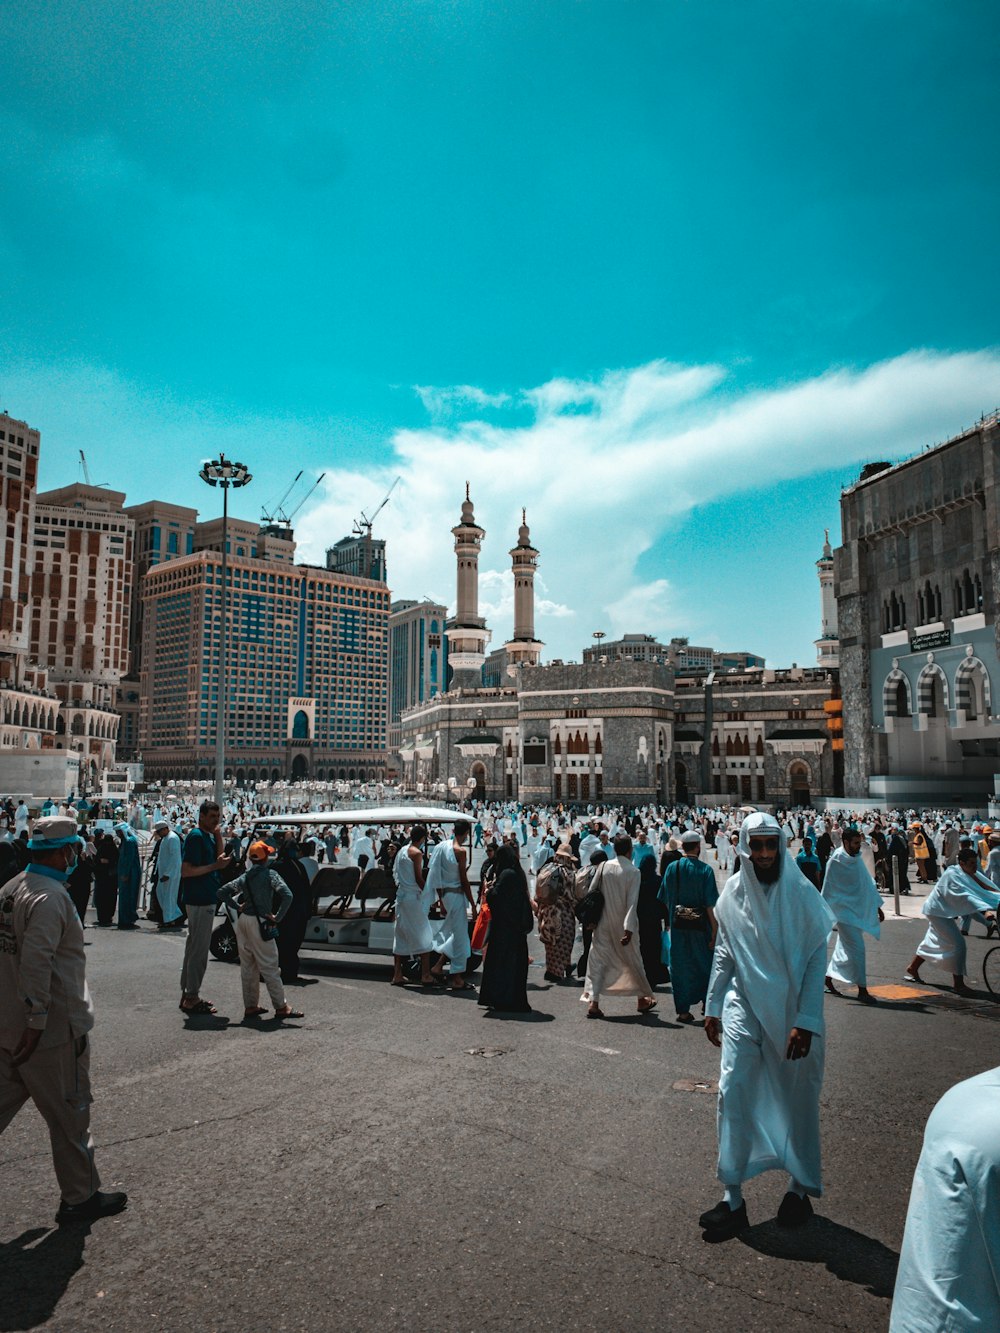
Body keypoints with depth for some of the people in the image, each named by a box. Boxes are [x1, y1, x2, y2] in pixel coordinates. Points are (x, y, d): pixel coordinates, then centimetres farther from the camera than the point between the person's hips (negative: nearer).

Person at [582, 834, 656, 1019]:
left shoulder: (603, 867, -4)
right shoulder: (633, 872, -11)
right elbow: (632, 902, -17)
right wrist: (629, 929, -19)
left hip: (603, 924, 2)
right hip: (623, 926, -1)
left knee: (598, 961, 5)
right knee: (633, 961, 16)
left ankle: (593, 1002, -6)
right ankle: (643, 999, 30)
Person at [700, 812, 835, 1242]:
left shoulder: (802, 894, -10)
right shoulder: (733, 892, -2)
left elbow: (816, 960, -10)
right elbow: (724, 954, 7)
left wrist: (805, 1021, -15)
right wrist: (713, 1007, 7)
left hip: (792, 1012, -2)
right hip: (744, 1007, 2)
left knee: (797, 1099, 10)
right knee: (733, 1092, -4)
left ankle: (800, 1188, 32)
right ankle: (732, 1198, 6)